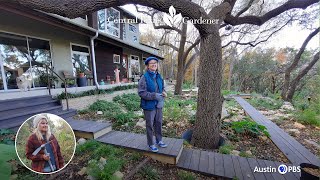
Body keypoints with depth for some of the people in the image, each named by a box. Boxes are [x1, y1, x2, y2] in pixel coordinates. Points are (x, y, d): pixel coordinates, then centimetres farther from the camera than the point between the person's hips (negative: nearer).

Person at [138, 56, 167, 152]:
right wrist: (154, 96, -23)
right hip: (149, 106, -6)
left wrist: (164, 92, -5)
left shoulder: (159, 76, 5)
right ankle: (151, 144, 30)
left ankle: (159, 140, 40)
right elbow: (141, 92, -18)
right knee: (150, 125, 10)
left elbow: (162, 88, 18)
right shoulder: (144, 77, -14)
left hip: (158, 105, 6)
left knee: (159, 123, 18)